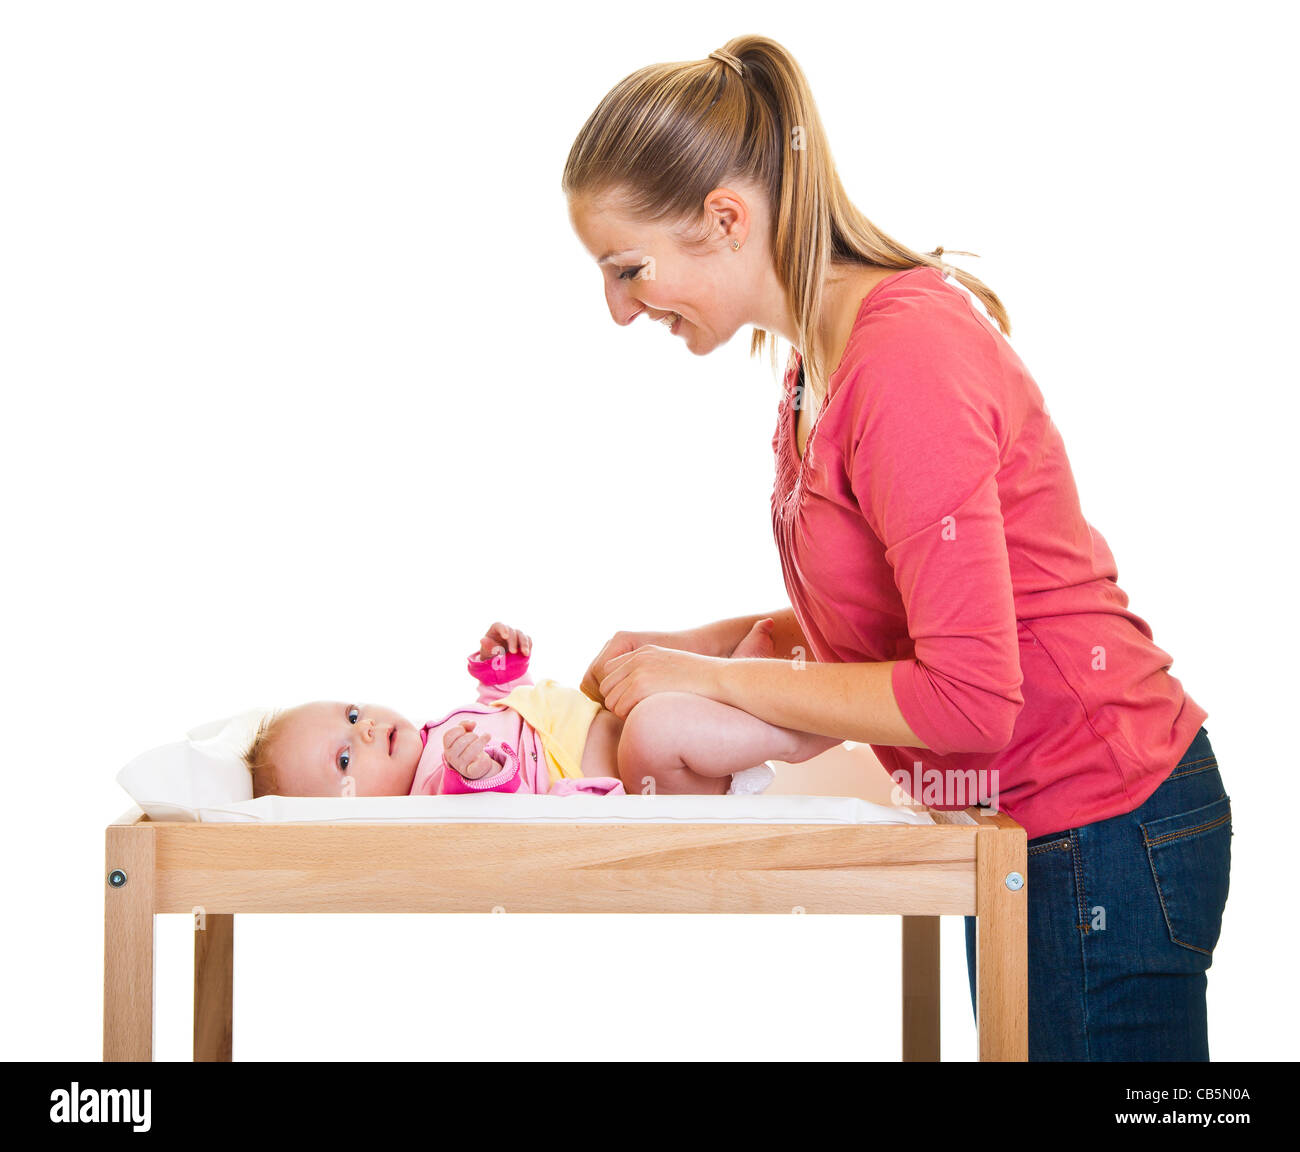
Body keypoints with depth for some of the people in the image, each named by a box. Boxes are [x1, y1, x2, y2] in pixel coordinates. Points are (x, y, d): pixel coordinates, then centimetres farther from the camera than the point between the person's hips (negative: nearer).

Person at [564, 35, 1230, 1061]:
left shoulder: (905, 359, -24)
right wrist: (707, 643, 0)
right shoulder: (819, 361, 5)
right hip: (1019, 823, 9)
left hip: (1100, 833, -9)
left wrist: (715, 677, -17)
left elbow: (966, 696, -27)